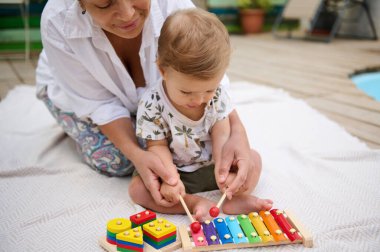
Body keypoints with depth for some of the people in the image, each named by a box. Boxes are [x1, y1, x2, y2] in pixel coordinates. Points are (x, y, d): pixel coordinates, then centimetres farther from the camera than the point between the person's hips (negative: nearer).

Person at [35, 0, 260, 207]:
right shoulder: (57, 22, -35)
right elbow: (100, 103, -29)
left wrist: (237, 130, -48)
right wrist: (135, 153, -44)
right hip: (73, 91, -1)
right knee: (117, 159, -23)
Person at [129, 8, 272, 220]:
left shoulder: (217, 94, -14)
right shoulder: (152, 105, -22)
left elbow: (221, 136, -12)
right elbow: (158, 146, -16)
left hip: (211, 166, 3)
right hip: (175, 171, -2)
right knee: (137, 187, -23)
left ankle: (236, 199, -23)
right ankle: (194, 202, -28)